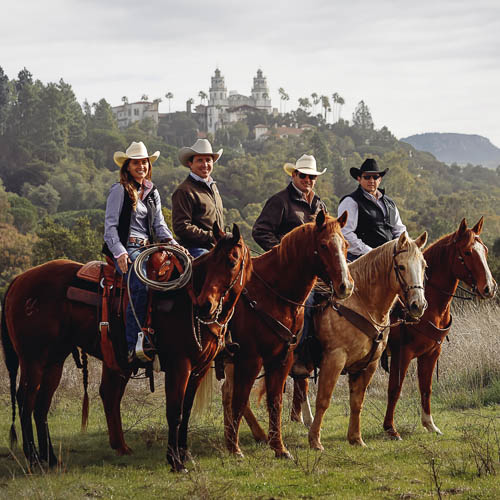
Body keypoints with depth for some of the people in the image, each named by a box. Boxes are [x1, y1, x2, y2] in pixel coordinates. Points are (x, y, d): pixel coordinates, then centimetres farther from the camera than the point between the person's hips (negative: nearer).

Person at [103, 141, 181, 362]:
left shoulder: (152, 192, 21)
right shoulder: (120, 190, 1)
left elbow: (159, 225, 18)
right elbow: (110, 225, -5)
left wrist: (173, 244, -1)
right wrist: (119, 252, -18)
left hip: (147, 248, 7)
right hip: (126, 250, -7)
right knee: (141, 284, -33)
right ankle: (133, 344, -32)